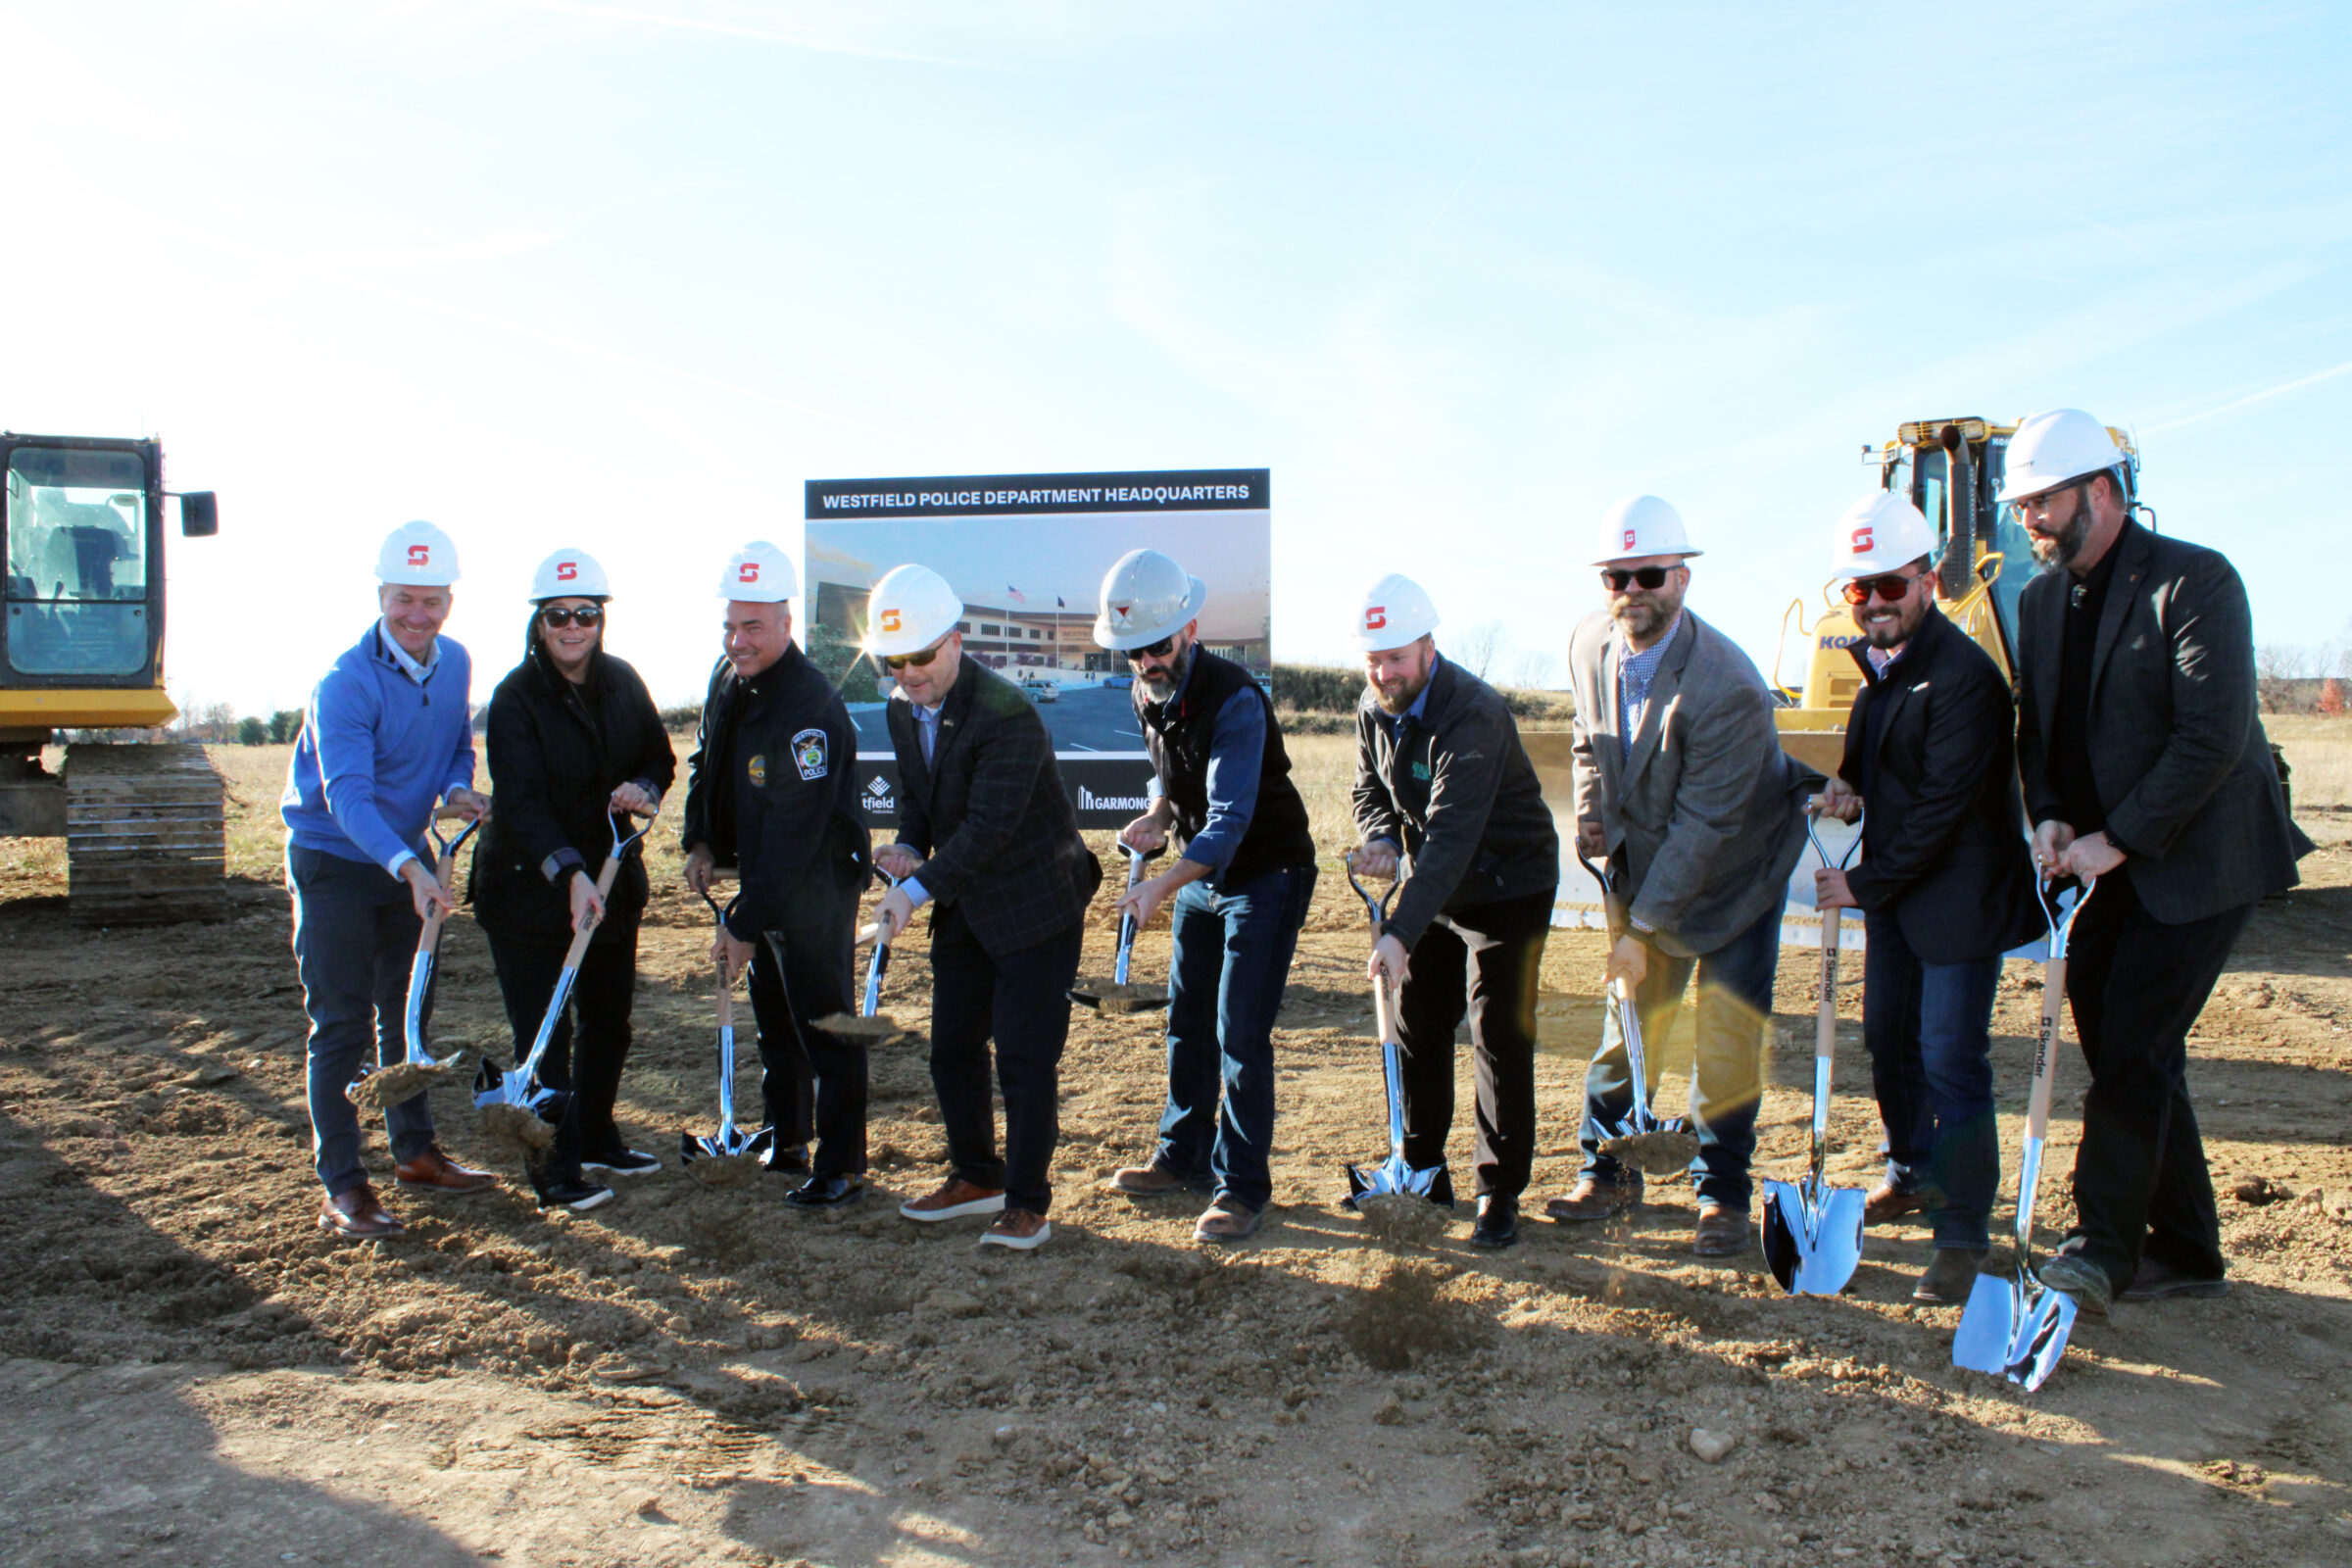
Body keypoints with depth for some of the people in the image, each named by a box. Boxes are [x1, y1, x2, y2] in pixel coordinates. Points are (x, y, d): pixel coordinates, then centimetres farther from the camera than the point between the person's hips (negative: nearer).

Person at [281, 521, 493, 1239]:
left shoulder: (455, 663, -2)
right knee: (341, 1023, -5)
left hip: (406, 859, 7)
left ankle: (415, 1152, 29)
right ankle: (342, 1186, 3)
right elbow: (347, 795, -35)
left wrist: (456, 789, -11)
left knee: (408, 1011, 15)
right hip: (334, 862, -7)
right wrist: (408, 867, -49)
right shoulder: (347, 682, -25)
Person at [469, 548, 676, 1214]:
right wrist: (570, 873, -38)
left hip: (611, 879, 6)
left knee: (608, 1021, 16)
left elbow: (660, 758, 11)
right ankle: (555, 1168, 11)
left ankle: (596, 1140, 34)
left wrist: (643, 790, -13)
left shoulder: (622, 683, 1)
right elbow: (523, 802, -25)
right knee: (544, 1034, -2)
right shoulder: (516, 697, -16)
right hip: (529, 888, -5)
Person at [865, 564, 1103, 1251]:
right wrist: (908, 847, -8)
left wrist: (918, 888, -34)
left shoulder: (1006, 715, -25)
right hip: (964, 907, 8)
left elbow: (988, 827, -29)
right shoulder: (902, 709, 1)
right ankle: (976, 1177, 33)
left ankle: (1027, 1202, 11)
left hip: (1034, 905, -8)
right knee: (952, 1048, 15)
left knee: (1025, 1058, -3)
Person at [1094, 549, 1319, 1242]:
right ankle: (1182, 1156, 29)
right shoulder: (1147, 696, -2)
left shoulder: (1234, 700, -28)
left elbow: (1230, 820, -34)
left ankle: (1241, 1186, 4)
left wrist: (1163, 886, -44)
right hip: (1200, 874, 8)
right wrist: (1157, 816, -4)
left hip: (1267, 873, -8)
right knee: (1187, 1022, 14)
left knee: (1241, 1036, -8)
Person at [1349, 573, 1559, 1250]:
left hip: (1507, 886, -7)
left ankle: (1501, 1194, 7)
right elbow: (1372, 789, 8)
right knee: (1416, 1027, 10)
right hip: (1433, 887, 7)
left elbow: (1453, 836, -38)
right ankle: (1424, 1172, 25)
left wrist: (1399, 932, -45)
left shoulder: (1474, 716, -30)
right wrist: (1381, 838, -16)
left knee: (1499, 1036, -6)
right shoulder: (1375, 707, -5)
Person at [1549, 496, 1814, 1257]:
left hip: (1734, 872, -5)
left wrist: (1643, 927, -24)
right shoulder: (1588, 645, -11)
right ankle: (1607, 1172, 24)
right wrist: (1592, 816, -6)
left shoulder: (1728, 688, -31)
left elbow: (1703, 827, -27)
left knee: (1727, 1032, -3)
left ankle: (1721, 1195, 15)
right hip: (1643, 866, 5)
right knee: (1629, 1015, 10)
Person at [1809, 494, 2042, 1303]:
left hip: (1958, 898, -9)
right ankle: (1912, 1174, 40)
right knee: (1888, 1037, 19)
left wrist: (1863, 883, -15)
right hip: (1891, 892, 9)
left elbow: (1942, 809, -21)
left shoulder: (1964, 675, -20)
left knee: (1950, 1057, -8)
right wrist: (1847, 783, 0)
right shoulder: (1877, 664, 9)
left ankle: (1963, 1234, 3)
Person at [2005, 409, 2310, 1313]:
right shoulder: (2040, 598, 8)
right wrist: (2047, 817, -5)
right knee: (2125, 1047, 10)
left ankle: (2103, 1247, 2)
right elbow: (2037, 729, 12)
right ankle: (2184, 1252, 23)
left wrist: (2118, 839, -20)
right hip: (2114, 864, 7)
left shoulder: (2194, 581, -14)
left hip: (2198, 861, -7)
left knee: (2131, 1051, -9)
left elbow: (2215, 737, -21)